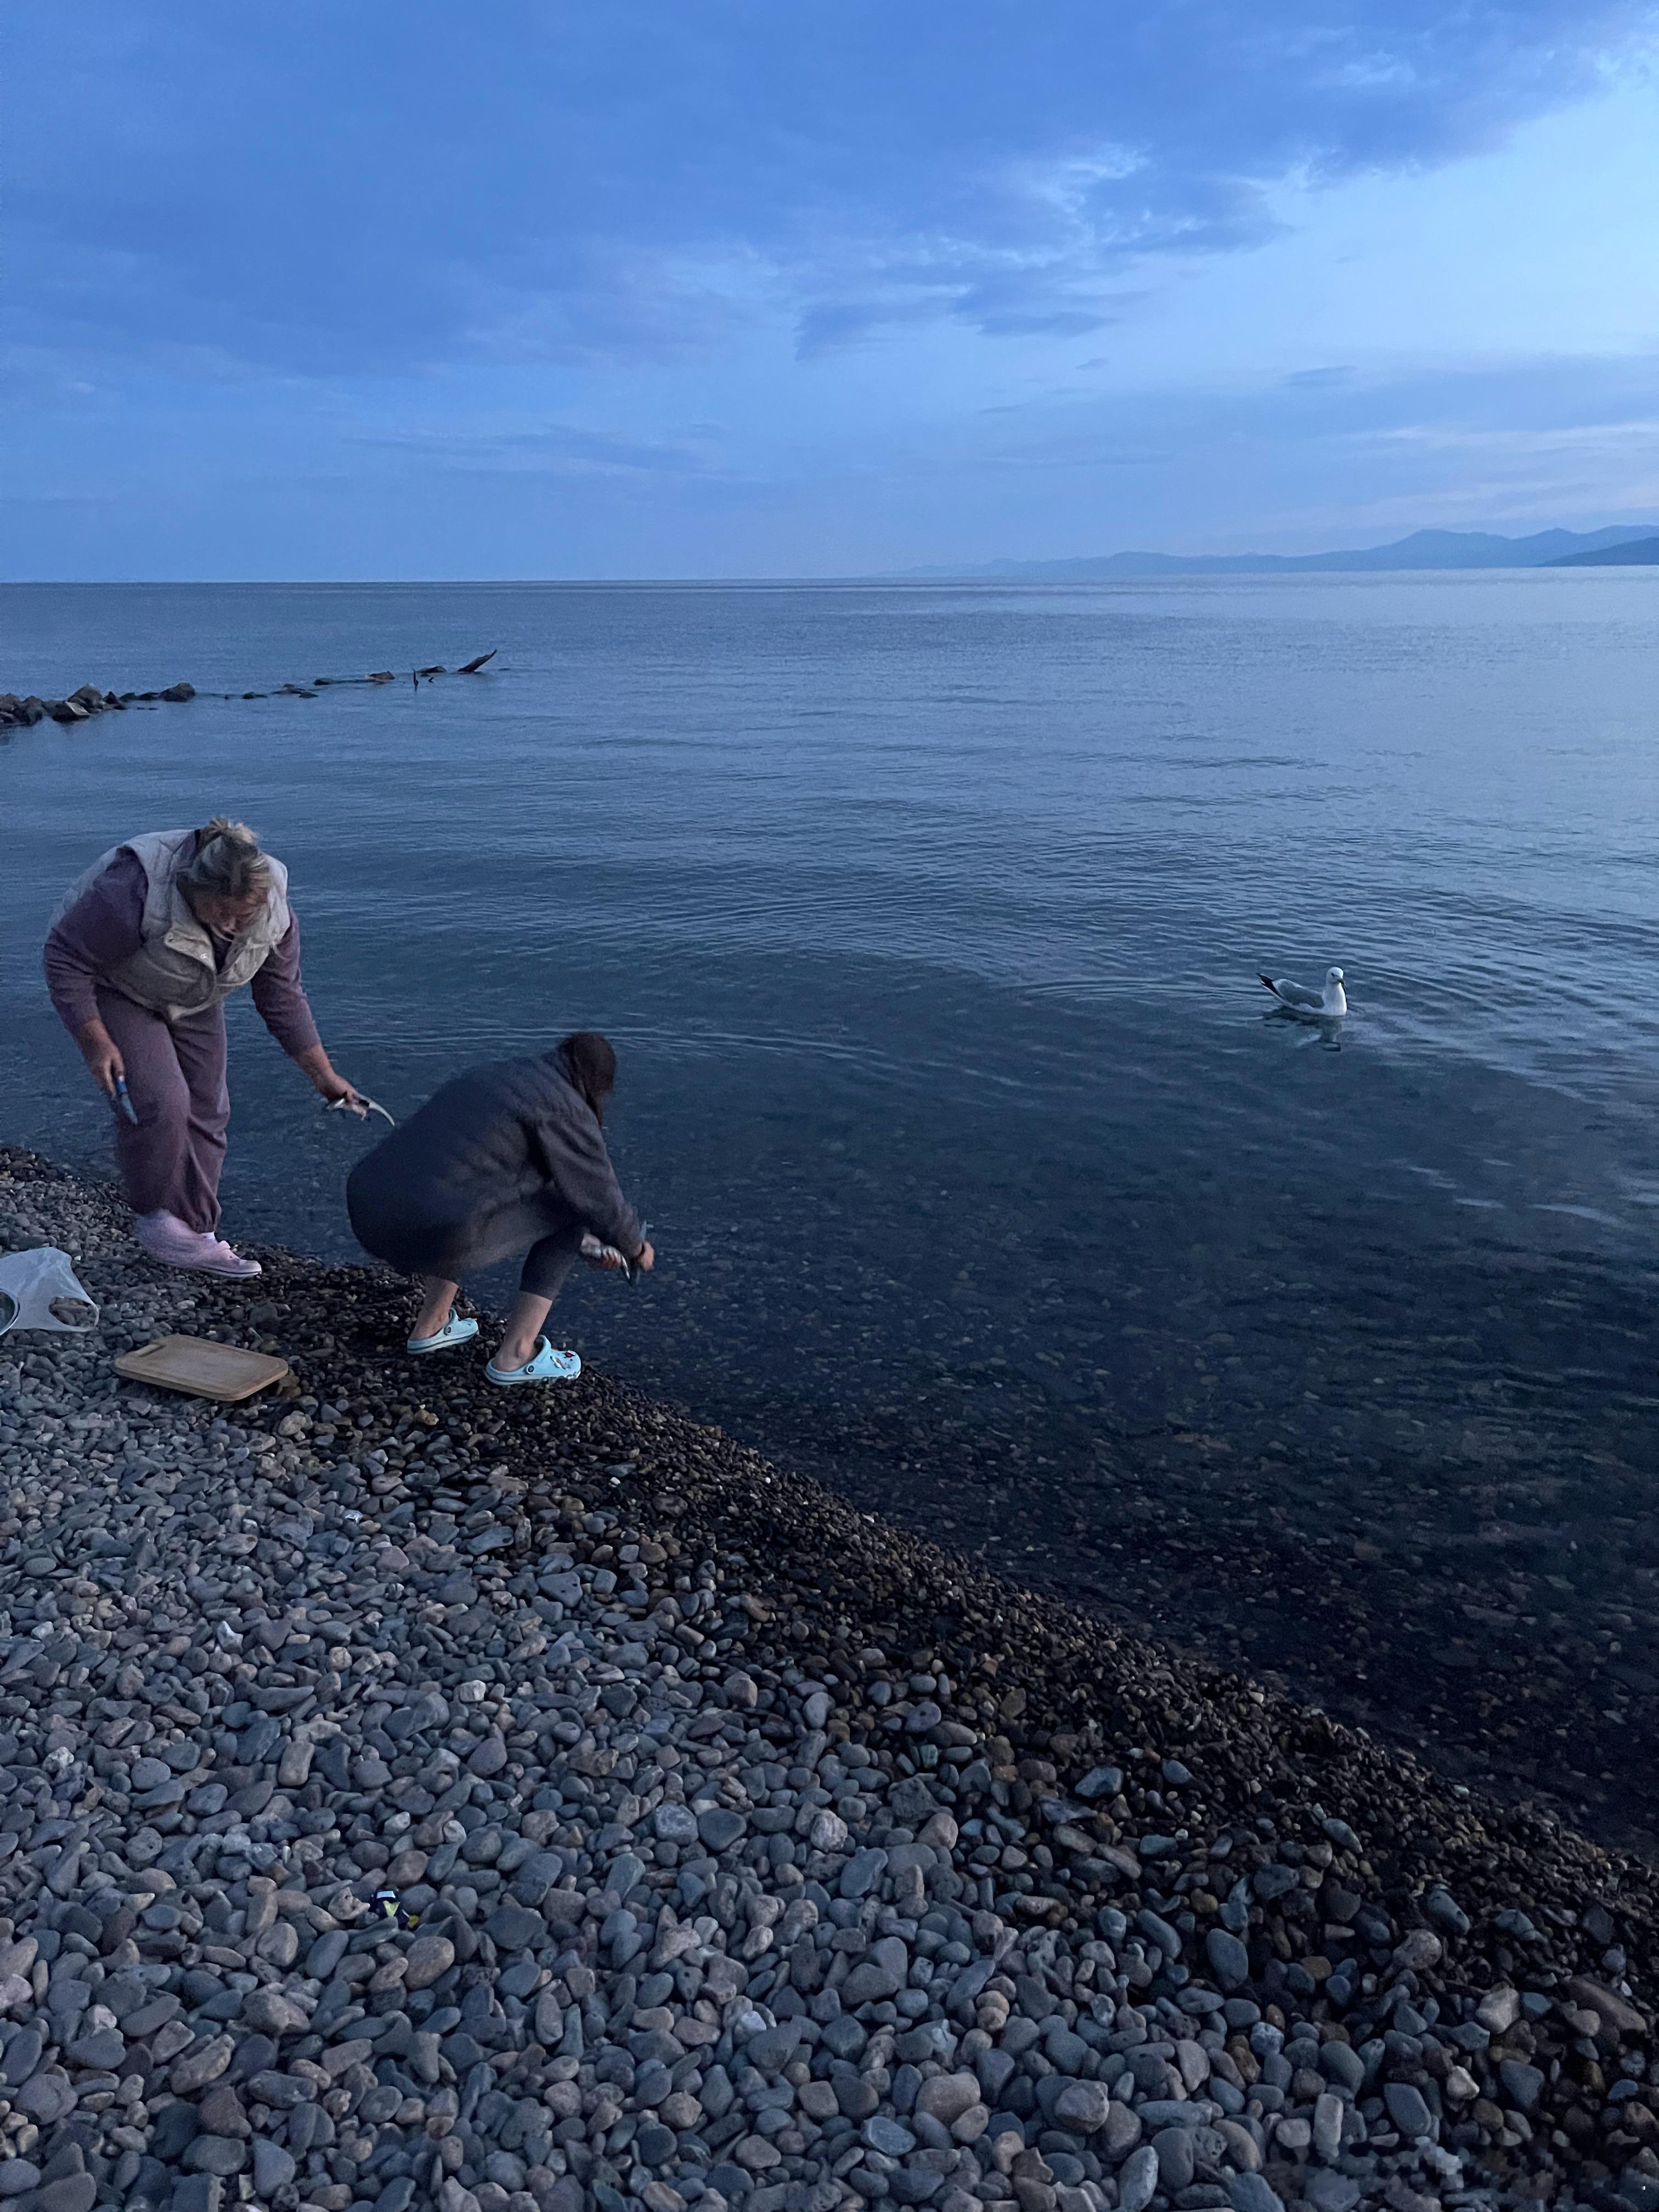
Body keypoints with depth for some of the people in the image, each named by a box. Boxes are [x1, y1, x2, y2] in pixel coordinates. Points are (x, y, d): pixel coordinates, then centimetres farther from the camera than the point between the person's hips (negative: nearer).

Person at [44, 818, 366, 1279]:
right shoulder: (138, 890, -38)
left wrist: (325, 1078, -7)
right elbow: (65, 958, -26)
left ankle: (196, 1233, 12)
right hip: (112, 990, -5)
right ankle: (151, 1216, 1)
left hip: (192, 1002, 5)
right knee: (158, 1103, -19)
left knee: (206, 1111, 2)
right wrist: (97, 1044, -26)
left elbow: (284, 999, -8)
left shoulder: (273, 912, -20)